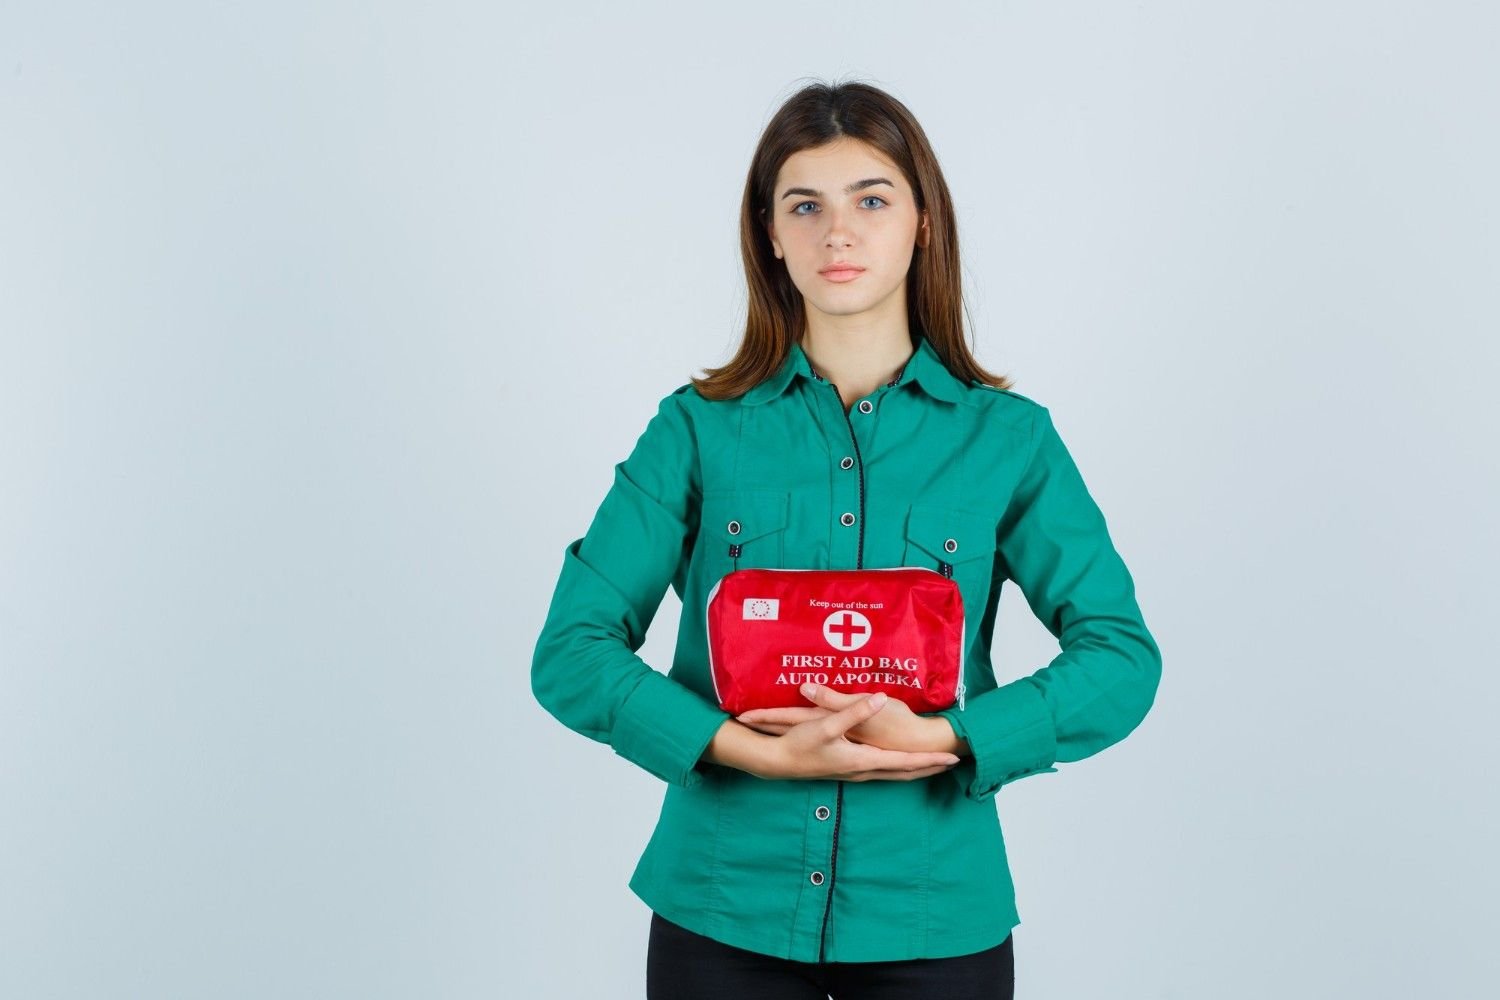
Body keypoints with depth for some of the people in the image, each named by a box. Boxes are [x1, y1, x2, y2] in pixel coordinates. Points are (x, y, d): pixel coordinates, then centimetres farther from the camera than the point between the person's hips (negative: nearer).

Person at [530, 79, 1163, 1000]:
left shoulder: (1007, 437, 1)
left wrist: (945, 740, -18)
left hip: (933, 915, 0)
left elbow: (1123, 658, -4)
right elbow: (572, 653, -5)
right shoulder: (698, 428, 0)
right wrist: (754, 752, -17)